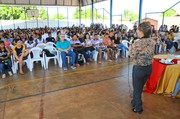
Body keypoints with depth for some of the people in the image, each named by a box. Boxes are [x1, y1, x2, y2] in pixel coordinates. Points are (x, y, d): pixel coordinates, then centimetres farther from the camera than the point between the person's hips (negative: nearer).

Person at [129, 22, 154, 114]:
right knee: (140, 87, 25)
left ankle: (138, 108, 29)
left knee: (137, 88, 13)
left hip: (139, 68, -7)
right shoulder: (152, 42, 0)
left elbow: (133, 56, -13)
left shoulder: (137, 43, -21)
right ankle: (135, 101, 45)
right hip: (149, 68, 7)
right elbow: (149, 54, 6)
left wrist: (130, 49, 6)